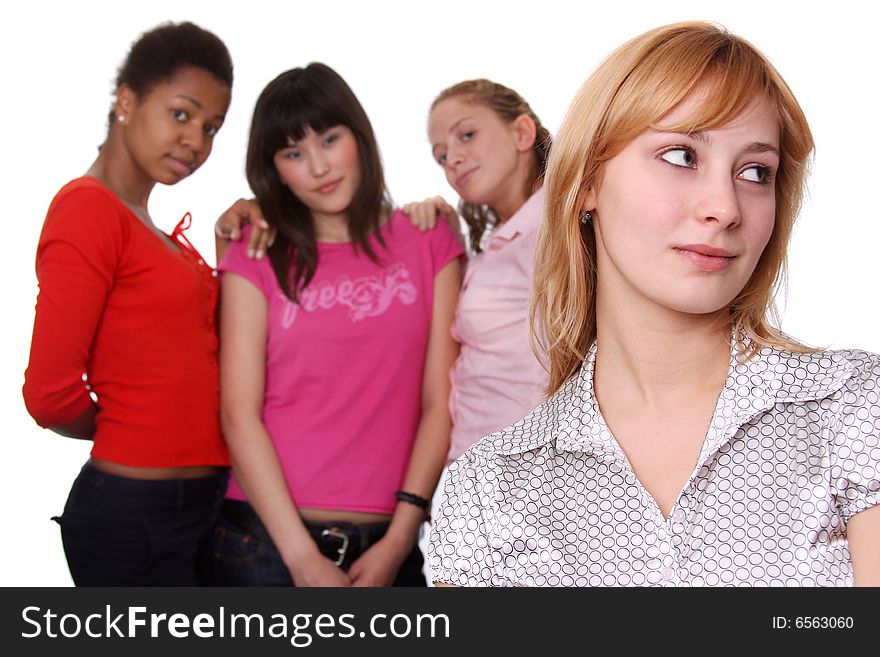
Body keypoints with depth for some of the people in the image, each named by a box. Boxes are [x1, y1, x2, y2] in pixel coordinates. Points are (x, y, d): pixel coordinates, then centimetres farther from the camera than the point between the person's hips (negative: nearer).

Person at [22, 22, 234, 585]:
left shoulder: (152, 229, 14)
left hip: (198, 508, 9)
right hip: (136, 517, -9)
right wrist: (122, 432, 0)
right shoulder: (89, 207, -13)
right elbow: (50, 394, -19)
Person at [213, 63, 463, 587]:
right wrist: (303, 558, -12)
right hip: (267, 539, 0)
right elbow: (239, 412, -5)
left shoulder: (429, 244, 5)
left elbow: (441, 402, -1)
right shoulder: (256, 257, 3)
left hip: (388, 546, 1)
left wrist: (399, 540, -8)